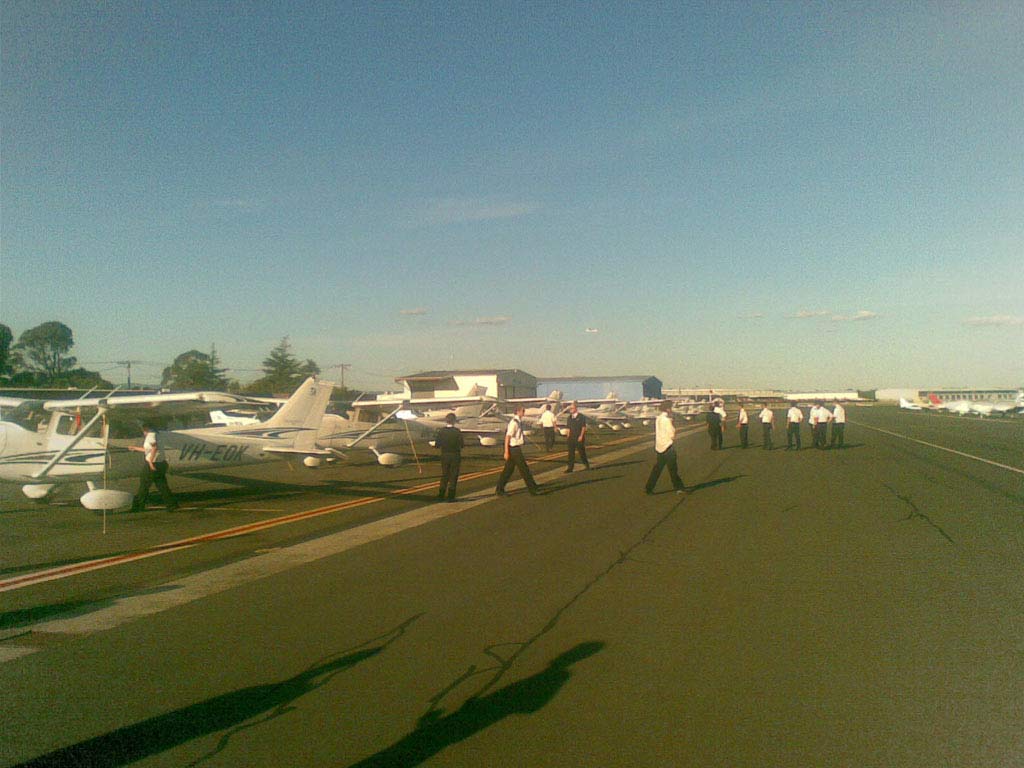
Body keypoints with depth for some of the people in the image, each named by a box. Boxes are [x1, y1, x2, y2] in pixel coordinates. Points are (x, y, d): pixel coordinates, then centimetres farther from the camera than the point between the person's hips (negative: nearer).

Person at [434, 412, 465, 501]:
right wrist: (463, 443, 10)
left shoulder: (441, 431, -5)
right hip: (455, 455, -3)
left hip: (444, 455, 3)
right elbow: (461, 444, -11)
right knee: (453, 476, 6)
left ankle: (441, 495, 15)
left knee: (444, 475, 15)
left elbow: (437, 444, -3)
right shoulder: (457, 431, -12)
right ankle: (450, 496, 6)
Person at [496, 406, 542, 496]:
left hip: (516, 448, 10)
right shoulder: (514, 422, -19)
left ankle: (499, 490, 19)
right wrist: (506, 452, -21)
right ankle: (533, 489, 6)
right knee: (524, 469, -2)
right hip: (514, 449, -10)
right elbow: (507, 437, -20)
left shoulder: (518, 421, 11)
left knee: (508, 469, 13)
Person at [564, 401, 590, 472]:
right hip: (571, 437, 5)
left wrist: (581, 436, -14)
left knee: (582, 452, 4)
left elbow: (583, 427, -8)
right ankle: (570, 467, 2)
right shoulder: (569, 418, 11)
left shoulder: (581, 417, -6)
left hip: (579, 438, -5)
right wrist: (568, 436, 7)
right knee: (571, 453, 1)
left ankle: (587, 464, 25)